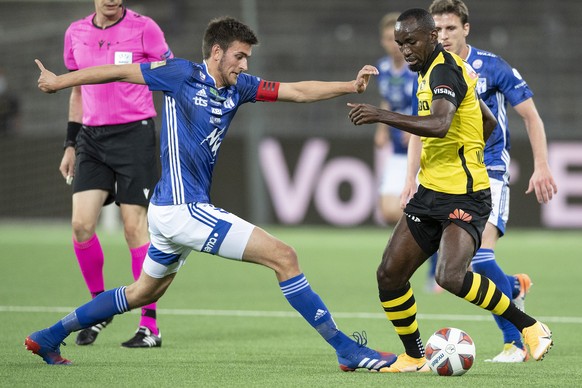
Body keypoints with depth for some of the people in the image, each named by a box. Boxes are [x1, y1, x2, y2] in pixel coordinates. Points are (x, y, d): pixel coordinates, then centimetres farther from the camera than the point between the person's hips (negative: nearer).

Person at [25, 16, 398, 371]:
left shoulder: (238, 86, 9)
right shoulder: (182, 74, -10)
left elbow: (298, 91, 5)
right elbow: (120, 72, -1)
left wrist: (351, 86, -8)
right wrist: (60, 81, 6)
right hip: (183, 208, -9)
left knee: (144, 292, 25)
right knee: (283, 256, -11)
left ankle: (48, 337, 34)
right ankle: (346, 349, -10)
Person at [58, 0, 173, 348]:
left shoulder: (144, 29, -5)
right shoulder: (76, 34, 9)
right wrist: (71, 145, 18)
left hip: (134, 134, -4)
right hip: (92, 137, 4)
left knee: (135, 226, -8)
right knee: (81, 224, -8)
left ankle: (150, 326, -3)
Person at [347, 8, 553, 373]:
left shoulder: (444, 71, -15)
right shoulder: (434, 71, 16)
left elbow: (439, 125, -36)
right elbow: (489, 122, 25)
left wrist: (382, 116, -40)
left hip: (464, 196, -10)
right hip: (430, 193, 10)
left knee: (451, 277, -27)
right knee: (390, 274, 2)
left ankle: (531, 327, -10)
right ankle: (414, 358, 17)